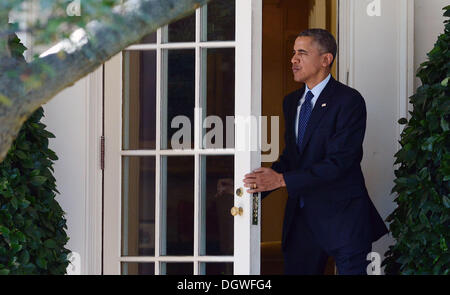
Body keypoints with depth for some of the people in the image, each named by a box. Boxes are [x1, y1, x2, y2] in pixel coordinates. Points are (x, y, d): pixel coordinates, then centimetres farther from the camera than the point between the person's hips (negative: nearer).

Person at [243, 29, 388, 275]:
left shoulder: (349, 101, -11)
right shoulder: (291, 102, 13)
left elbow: (338, 162, -19)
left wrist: (283, 180, -22)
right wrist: (261, 185, -2)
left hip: (342, 217, -6)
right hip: (300, 216, 6)